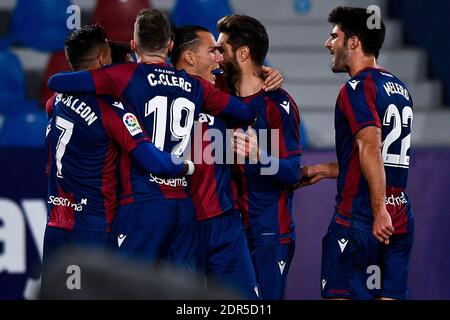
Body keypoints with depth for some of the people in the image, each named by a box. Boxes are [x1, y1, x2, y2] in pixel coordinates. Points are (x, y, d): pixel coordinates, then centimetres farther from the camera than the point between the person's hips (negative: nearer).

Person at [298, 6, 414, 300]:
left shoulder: (357, 88, -9)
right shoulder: (400, 89, 17)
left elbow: (371, 149, -22)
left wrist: (379, 211, -26)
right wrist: (323, 170, 28)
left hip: (359, 219, -8)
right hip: (401, 219, 8)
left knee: (341, 294, -4)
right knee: (390, 295, 6)